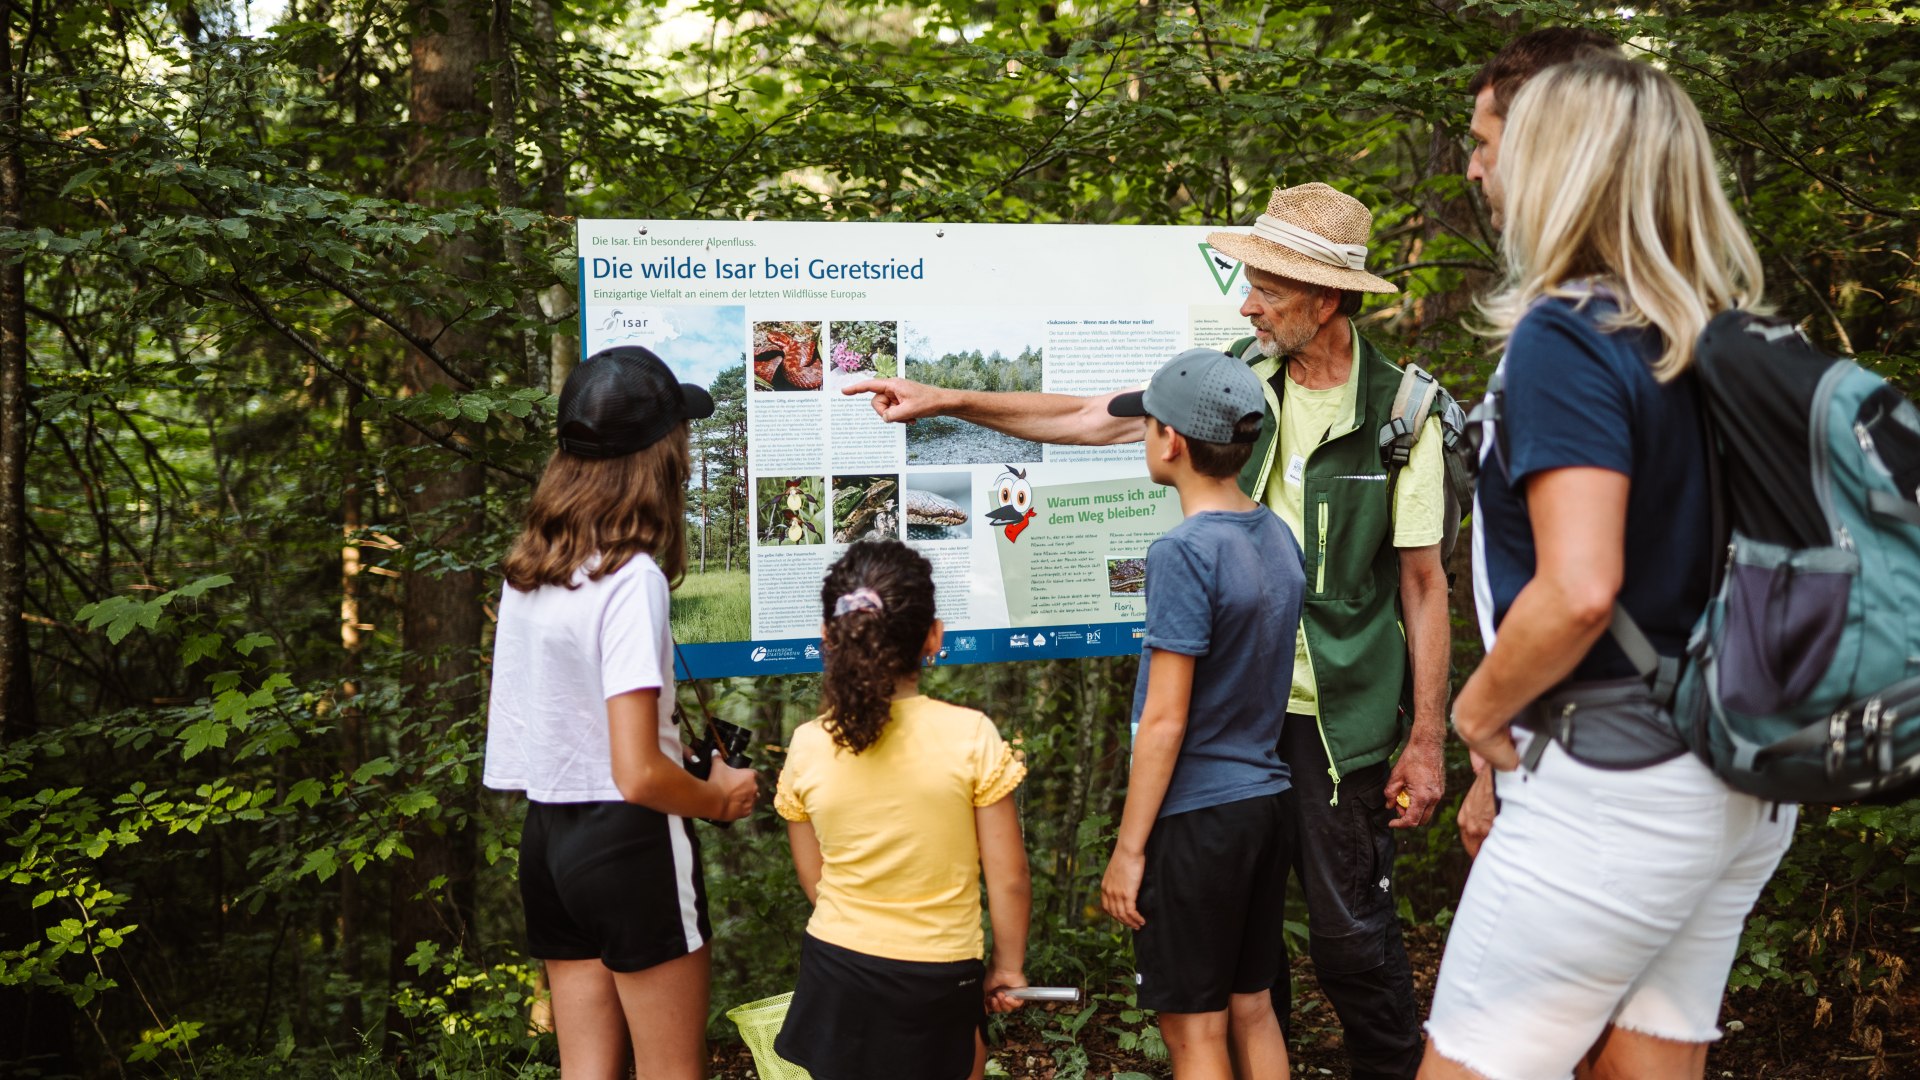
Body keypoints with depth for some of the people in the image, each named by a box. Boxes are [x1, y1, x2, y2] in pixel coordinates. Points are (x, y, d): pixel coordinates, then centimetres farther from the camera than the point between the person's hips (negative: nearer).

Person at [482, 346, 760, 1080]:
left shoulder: (527, 569, 4)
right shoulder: (633, 578, -20)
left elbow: (503, 718, 13)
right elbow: (639, 775, -24)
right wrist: (718, 800, -6)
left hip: (548, 835, 7)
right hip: (627, 843, -7)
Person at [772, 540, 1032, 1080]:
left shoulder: (807, 746, -7)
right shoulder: (971, 735, -14)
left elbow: (813, 880, 4)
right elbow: (1009, 879, -8)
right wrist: (1008, 966, 8)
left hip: (838, 968, 2)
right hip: (939, 976, -1)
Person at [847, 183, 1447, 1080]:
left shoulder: (1401, 412, -9)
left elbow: (1424, 586, -7)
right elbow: (1089, 420, 8)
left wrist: (1428, 740, -8)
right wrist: (945, 400, 4)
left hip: (1341, 712, -4)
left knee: (1351, 927, 4)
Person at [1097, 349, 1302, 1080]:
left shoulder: (1183, 553, -19)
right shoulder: (1278, 537, 5)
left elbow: (1164, 721, -19)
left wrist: (1127, 848, -13)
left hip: (1195, 816, -8)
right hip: (1265, 799, 8)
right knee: (1252, 1009, 17)